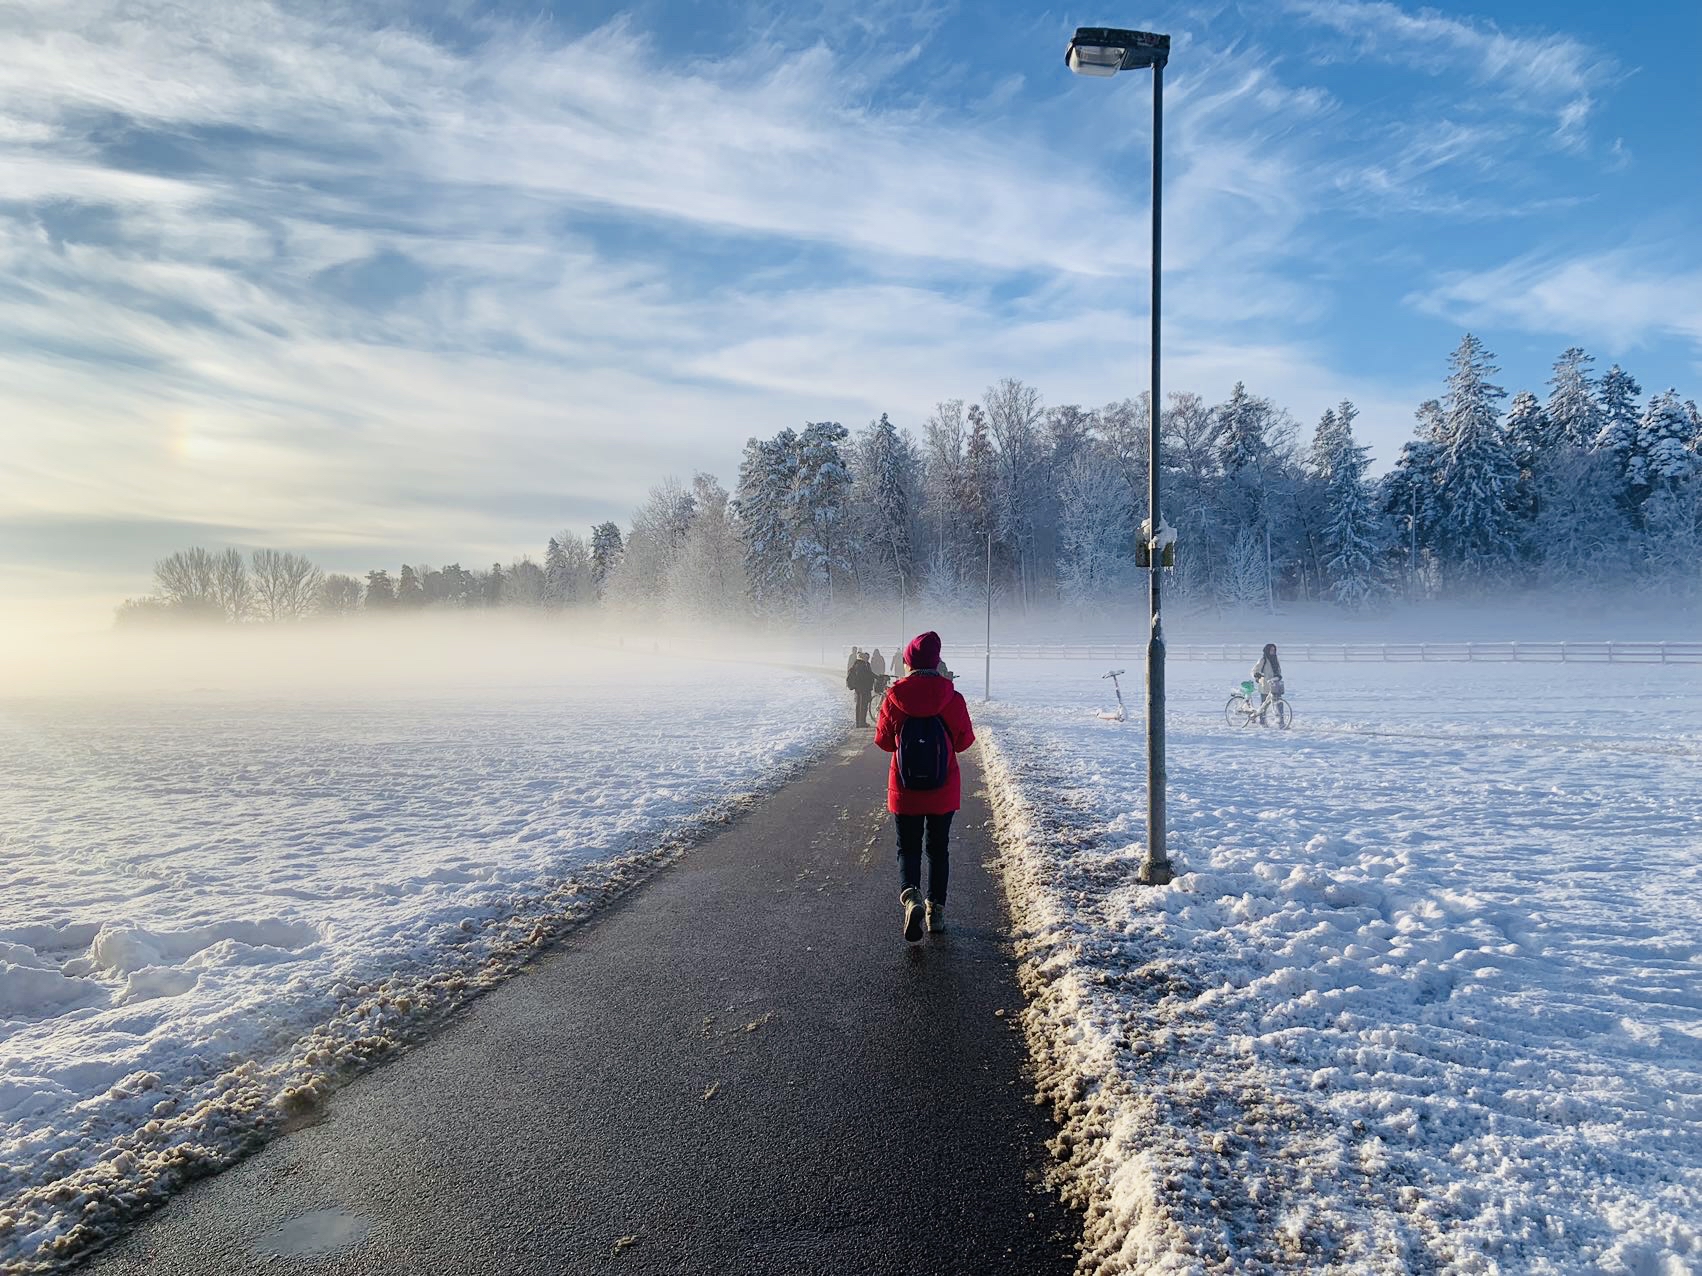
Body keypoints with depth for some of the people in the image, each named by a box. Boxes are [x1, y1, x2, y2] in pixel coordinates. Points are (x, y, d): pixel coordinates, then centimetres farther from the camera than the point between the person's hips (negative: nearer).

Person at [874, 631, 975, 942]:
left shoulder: (894, 699, -12)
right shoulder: (952, 699, -12)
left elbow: (884, 740, 0)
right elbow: (965, 740, 0)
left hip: (904, 790, -1)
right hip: (944, 791, 1)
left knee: (908, 849, 11)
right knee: (938, 849, 17)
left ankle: (911, 897, -15)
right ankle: (936, 911, 22)